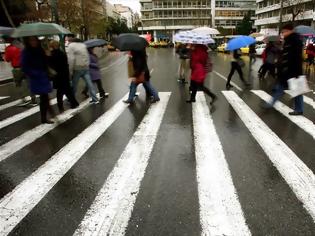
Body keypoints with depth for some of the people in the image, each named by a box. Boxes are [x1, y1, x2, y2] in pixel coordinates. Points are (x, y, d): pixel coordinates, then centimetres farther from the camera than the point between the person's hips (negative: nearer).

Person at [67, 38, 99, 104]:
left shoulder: (71, 46, -8)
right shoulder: (83, 45, 13)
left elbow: (71, 59, -16)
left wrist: (70, 71, -13)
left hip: (77, 68, -5)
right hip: (86, 67, 6)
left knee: (74, 85, 9)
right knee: (89, 83, 6)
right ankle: (95, 99, 5)